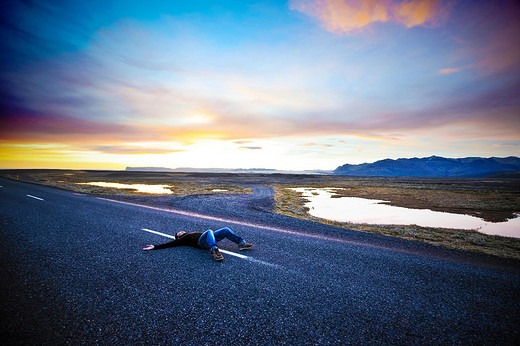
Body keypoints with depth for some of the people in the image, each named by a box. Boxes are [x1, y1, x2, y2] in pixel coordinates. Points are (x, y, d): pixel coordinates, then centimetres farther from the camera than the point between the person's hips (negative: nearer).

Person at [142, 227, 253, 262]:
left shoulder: (192, 233, 39)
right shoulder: (182, 240, 20)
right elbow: (169, 244, 13)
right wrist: (155, 247, 6)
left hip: (210, 238, 7)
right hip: (201, 241, -7)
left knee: (226, 230, -7)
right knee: (209, 231, -38)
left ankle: (242, 243, -4)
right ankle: (214, 251, -57)